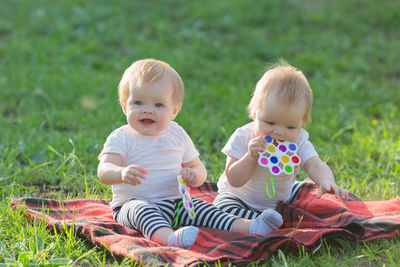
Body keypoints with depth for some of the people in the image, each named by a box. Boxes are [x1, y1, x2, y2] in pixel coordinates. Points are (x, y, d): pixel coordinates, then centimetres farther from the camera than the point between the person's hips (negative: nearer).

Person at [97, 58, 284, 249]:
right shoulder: (121, 138, -4)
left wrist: (194, 175, -10)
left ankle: (247, 227, -27)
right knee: (142, 210, -35)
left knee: (200, 207, -16)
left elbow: (198, 167, 17)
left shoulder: (177, 135, 10)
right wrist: (122, 173, -42)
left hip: (174, 203, 5)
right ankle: (169, 237, -62)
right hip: (132, 203, -5)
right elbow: (104, 171, -17)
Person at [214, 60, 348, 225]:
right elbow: (234, 180, -22)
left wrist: (326, 181, -54)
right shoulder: (243, 138, -21)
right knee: (223, 208, -31)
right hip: (240, 198, -3)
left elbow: (315, 166, -31)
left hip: (281, 199, 3)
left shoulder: (299, 141, -15)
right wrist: (251, 157, -38)